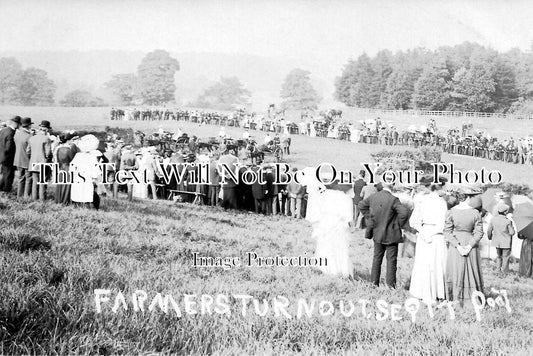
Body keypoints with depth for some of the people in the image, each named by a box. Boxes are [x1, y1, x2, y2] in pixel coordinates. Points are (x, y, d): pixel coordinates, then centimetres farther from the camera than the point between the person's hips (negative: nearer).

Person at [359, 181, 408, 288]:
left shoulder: (373, 197, -3)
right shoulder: (393, 200, -20)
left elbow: (362, 205, 11)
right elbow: (403, 213, -26)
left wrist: (369, 218, 14)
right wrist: (399, 225, -9)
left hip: (377, 232, 5)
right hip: (391, 234, -5)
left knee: (377, 257, 17)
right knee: (391, 259, 6)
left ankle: (374, 281, 21)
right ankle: (390, 284, 8)